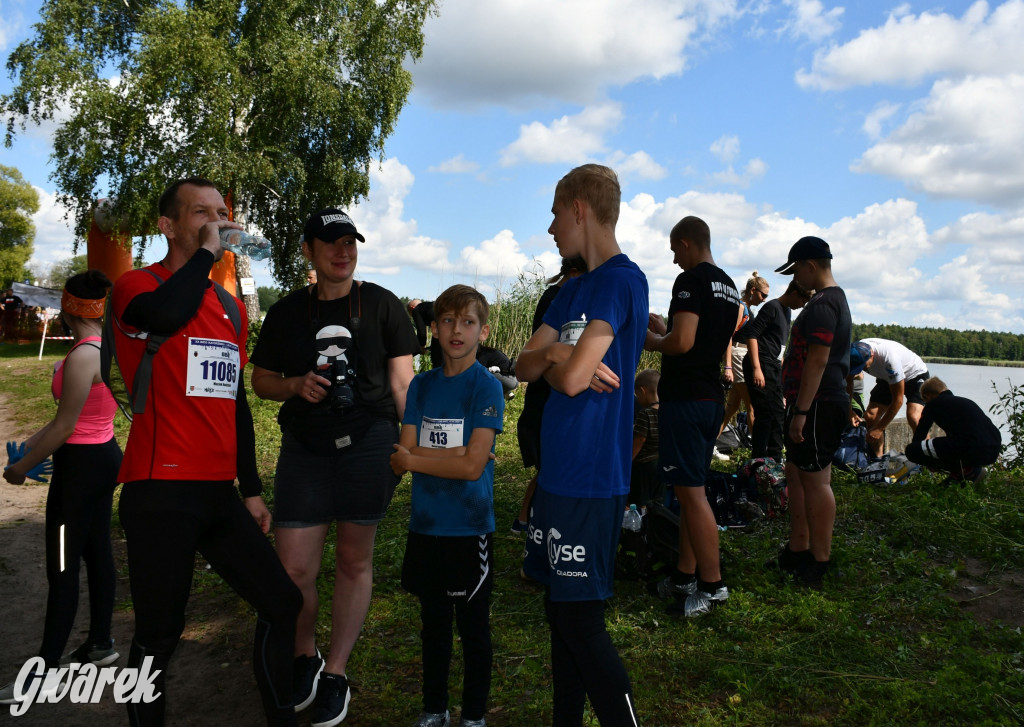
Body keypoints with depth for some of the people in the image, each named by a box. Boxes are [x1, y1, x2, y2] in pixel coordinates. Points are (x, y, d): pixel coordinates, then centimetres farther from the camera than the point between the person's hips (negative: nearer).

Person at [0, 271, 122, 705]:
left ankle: (46, 669, 11)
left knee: (62, 570, 0)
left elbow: (65, 427, -19)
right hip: (105, 456, 9)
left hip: (80, 464, -9)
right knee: (98, 553, 17)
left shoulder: (83, 356, -21)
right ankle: (101, 644, 30)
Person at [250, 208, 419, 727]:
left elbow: (402, 377, 3)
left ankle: (336, 674, 24)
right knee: (294, 569, 0)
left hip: (368, 441, -2)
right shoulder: (287, 311, 11)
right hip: (304, 448, 2)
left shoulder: (380, 304, 6)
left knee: (354, 561, 7)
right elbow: (261, 380, 16)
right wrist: (297, 385, -5)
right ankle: (304, 657, 28)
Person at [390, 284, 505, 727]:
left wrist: (413, 458, -9)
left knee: (473, 627, 10)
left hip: (469, 529, -4)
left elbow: (473, 466, -18)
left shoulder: (486, 387, -10)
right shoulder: (422, 386, 4)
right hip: (426, 525, 5)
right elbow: (402, 458, -4)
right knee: (433, 623, 18)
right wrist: (457, 454, -19)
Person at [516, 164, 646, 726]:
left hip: (590, 479, -9)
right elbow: (525, 367, 12)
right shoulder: (572, 290, 15)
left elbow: (572, 378, -22)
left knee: (580, 621, -2)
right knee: (561, 611, 17)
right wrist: (555, 354, -10)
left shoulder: (621, 280, -13)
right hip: (558, 470, 9)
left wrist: (552, 360, 0)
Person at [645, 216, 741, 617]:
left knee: (691, 492, -5)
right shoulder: (729, 286, 16)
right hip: (713, 397, 10)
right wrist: (664, 328, 25)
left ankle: (712, 585, 1)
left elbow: (682, 342, -23)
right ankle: (685, 576, 24)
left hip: (685, 398, -10)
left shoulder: (691, 280, -13)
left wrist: (652, 341, -4)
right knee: (690, 490, 15)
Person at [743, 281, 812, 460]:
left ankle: (774, 459, 25)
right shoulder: (772, 307, -11)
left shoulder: (787, 311, 17)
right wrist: (756, 369, -24)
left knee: (778, 414, 15)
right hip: (760, 365, -10)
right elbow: (751, 334, -19)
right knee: (766, 414, -11)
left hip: (773, 365, 10)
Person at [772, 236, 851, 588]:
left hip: (817, 405, -11)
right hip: (817, 403, 11)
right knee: (796, 474, 16)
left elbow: (817, 361, -22)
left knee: (815, 479, -5)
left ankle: (820, 561, 3)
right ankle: (797, 549, 25)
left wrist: (801, 410, -23)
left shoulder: (822, 304, -16)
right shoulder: (835, 298, 19)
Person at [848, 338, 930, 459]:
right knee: (870, 416, -9)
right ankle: (877, 460, 4)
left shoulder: (889, 357, -40)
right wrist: (848, 410, -14)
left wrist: (879, 428, -27)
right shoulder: (856, 353, -24)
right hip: (887, 379, 6)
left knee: (913, 417, -28)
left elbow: (898, 400, -32)